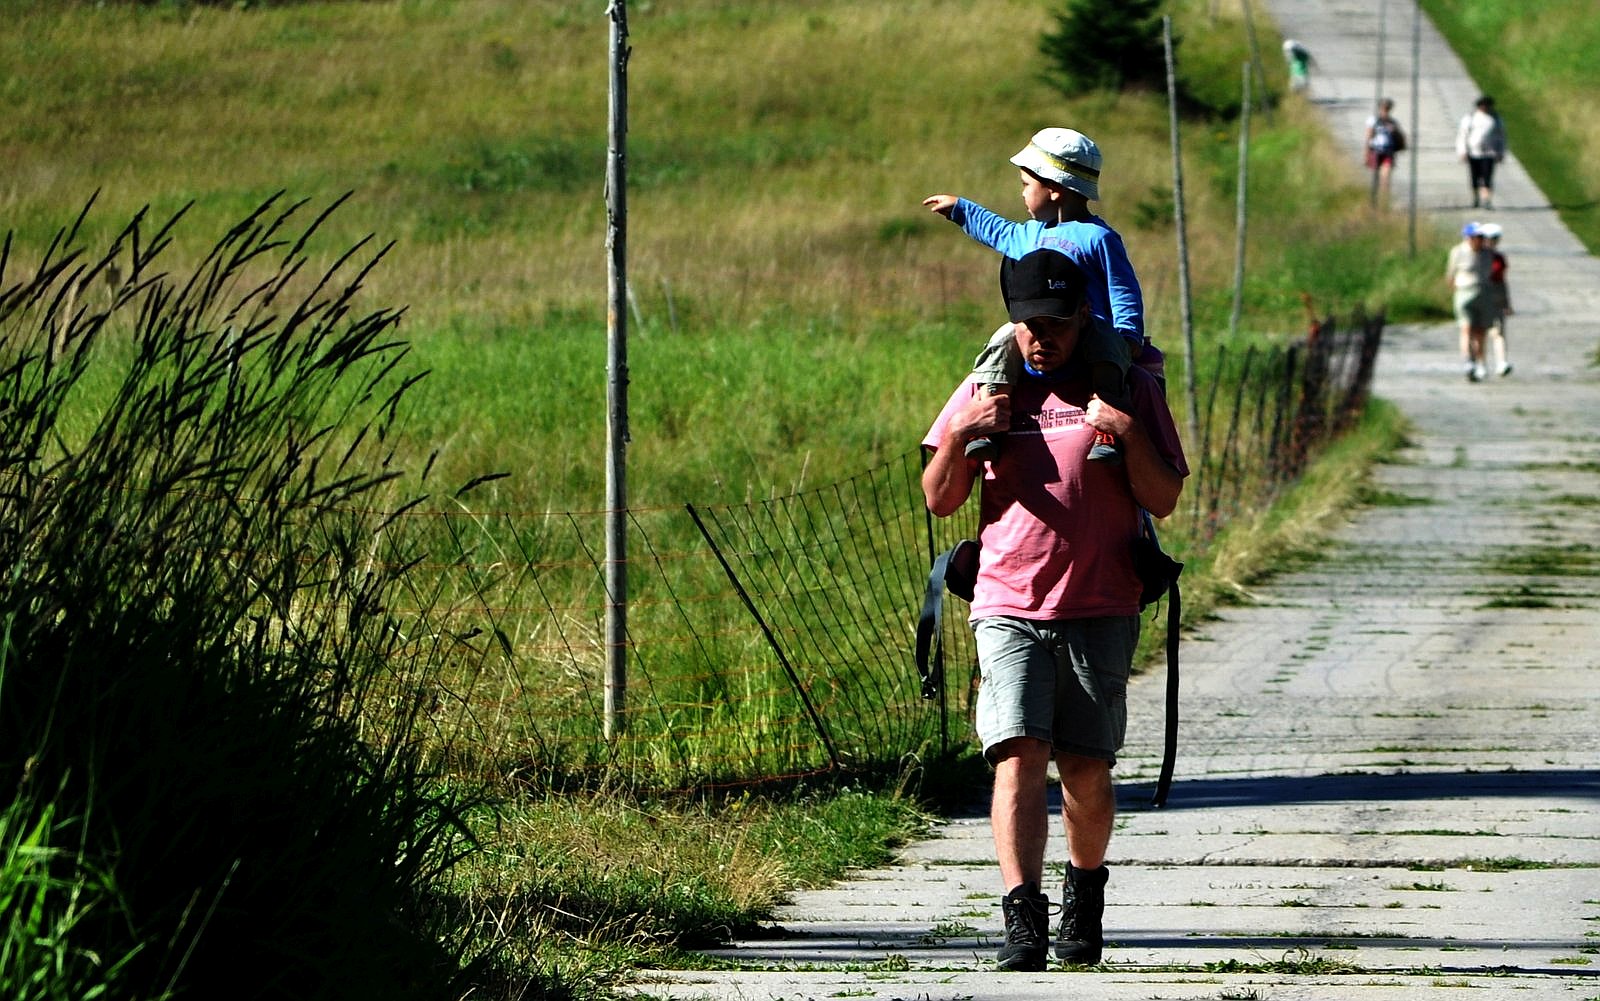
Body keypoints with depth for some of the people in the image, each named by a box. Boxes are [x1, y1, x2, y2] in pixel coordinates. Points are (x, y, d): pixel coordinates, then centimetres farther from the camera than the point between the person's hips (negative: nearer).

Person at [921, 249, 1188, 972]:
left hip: (1100, 612, 0)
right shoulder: (988, 389, 9)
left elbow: (1164, 500, 2)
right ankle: (1023, 917, -22)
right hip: (1009, 607, 0)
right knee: (1019, 756, -15)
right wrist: (960, 436, -7)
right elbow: (940, 501, 11)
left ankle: (1085, 897, 28)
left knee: (1086, 770, 4)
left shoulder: (1127, 388, 6)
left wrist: (1128, 434, -14)